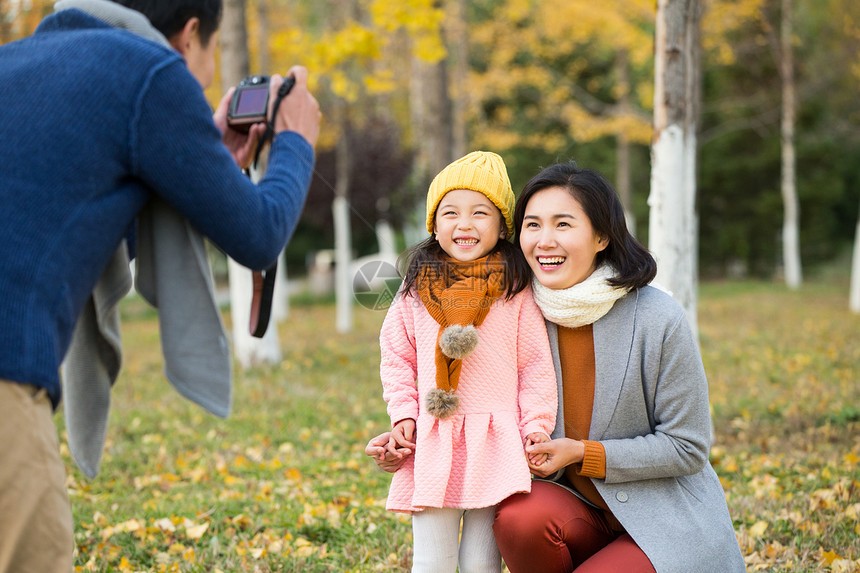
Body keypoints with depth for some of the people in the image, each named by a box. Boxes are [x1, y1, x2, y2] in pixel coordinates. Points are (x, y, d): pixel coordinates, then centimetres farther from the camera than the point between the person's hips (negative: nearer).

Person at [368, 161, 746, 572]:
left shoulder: (658, 319, -15)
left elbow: (687, 448, -9)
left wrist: (582, 454, -16)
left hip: (670, 524, -3)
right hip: (581, 514, 3)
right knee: (517, 516, -30)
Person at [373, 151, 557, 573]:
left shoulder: (514, 291, 2)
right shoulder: (416, 291, 7)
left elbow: (535, 364, 4)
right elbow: (397, 358, 14)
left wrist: (537, 426, -2)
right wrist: (403, 414, 3)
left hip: (495, 443, -2)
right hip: (431, 444, 2)